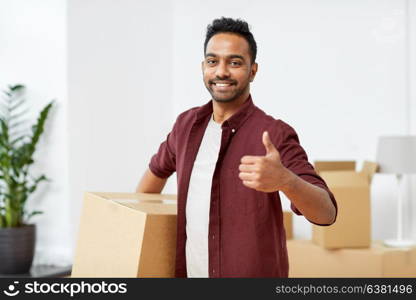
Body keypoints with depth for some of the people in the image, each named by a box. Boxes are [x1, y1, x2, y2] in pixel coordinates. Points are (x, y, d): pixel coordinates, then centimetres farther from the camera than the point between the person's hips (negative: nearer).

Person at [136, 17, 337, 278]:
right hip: (186, 271, 5)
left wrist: (285, 179, -41)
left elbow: (326, 214, -23)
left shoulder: (275, 135, -14)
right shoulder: (188, 124, 3)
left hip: (251, 274, -5)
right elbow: (159, 168, 24)